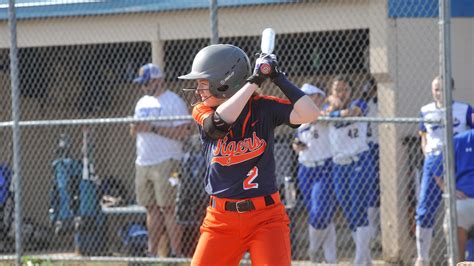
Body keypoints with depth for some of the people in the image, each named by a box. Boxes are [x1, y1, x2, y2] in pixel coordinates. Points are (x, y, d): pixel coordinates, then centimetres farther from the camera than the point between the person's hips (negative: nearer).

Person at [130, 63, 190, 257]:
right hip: (143, 162, 8)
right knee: (151, 208, 8)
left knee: (169, 208, -10)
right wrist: (135, 128, -1)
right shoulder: (142, 103, 18)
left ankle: (176, 253, -11)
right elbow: (137, 130, 24)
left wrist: (152, 128, -20)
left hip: (166, 163, -8)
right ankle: (152, 253, 10)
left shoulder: (173, 102, -7)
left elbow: (182, 132, -16)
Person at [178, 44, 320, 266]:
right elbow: (218, 122, -24)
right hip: (221, 220, 2)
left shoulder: (263, 107, -4)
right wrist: (254, 80, -22)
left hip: (265, 217, -2)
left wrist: (279, 78, -13)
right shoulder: (201, 112, 0)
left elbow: (309, 114, -16)